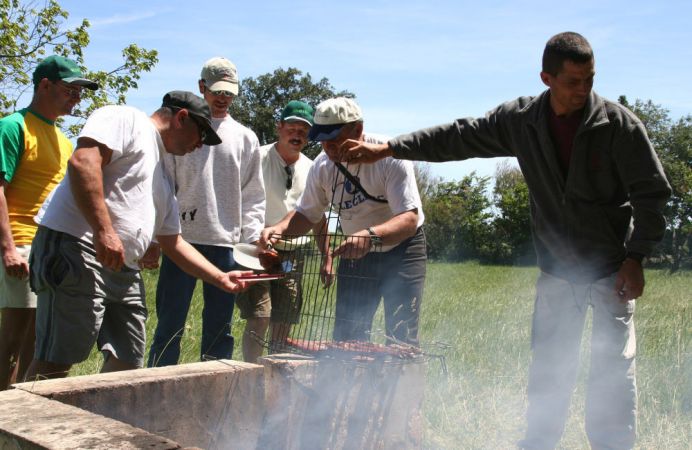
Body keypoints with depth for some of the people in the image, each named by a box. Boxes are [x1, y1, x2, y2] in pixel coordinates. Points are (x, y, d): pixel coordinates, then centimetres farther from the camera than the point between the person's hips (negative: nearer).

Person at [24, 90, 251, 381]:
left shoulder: (162, 179, 29)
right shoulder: (126, 119, 3)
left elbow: (173, 243, 31)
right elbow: (82, 161, -16)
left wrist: (221, 279, 25)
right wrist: (104, 231, -23)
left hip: (123, 272, 10)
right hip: (77, 247, -10)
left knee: (127, 363, 8)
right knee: (56, 362, -11)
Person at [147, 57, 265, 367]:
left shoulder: (245, 138, 13)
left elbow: (254, 195, 12)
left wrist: (253, 239, 1)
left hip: (226, 243, 2)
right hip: (182, 238, -2)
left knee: (219, 330, 8)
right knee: (169, 327, -1)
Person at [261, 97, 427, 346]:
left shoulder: (390, 156, -26)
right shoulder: (322, 165, -9)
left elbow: (410, 219, -33)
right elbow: (307, 214, 2)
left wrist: (371, 235, -52)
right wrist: (280, 228, -20)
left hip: (402, 249, -5)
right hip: (356, 253, 5)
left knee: (401, 340, -9)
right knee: (346, 337, 5)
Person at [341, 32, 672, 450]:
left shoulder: (618, 123, -15)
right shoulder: (520, 120, -5)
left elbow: (652, 193, -11)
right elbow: (458, 137, 1)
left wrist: (636, 258, -16)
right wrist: (388, 147, -3)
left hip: (612, 270, -3)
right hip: (556, 269, 4)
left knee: (614, 368, 0)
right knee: (548, 369, 12)